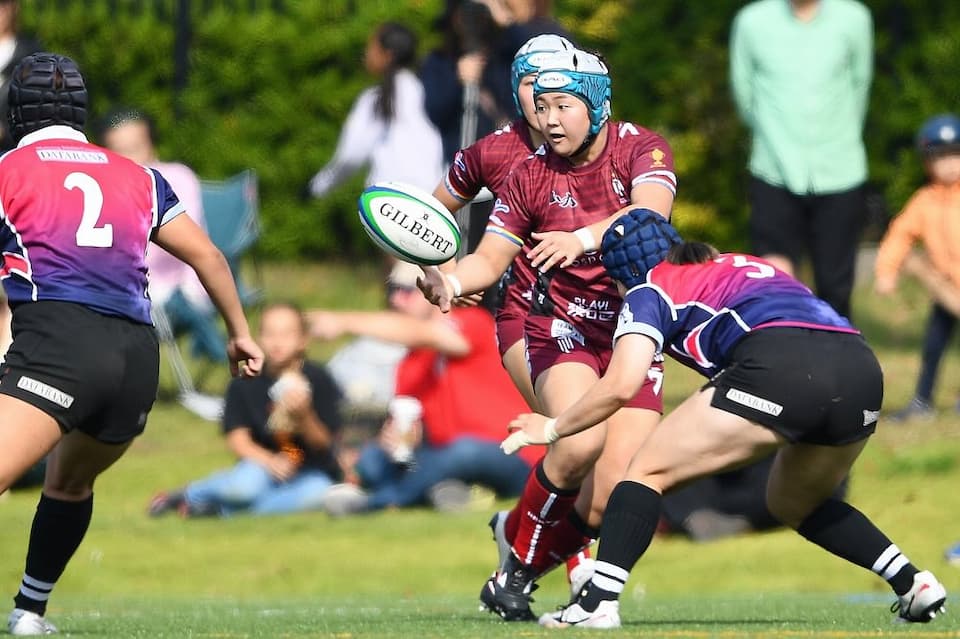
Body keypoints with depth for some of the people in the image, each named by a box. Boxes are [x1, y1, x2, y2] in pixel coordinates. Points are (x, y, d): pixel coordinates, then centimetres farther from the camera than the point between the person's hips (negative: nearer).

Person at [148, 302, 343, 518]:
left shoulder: (319, 380, -7)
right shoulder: (245, 382, -4)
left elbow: (322, 444, -7)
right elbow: (237, 439, -6)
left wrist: (304, 416, -27)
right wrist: (268, 460, -24)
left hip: (310, 472, 1)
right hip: (262, 465, -1)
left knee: (318, 491, -36)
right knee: (246, 484, -37)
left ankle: (222, 510, -23)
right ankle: (188, 495, -4)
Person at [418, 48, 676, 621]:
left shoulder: (641, 150, -6)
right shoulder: (530, 175, 1)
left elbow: (651, 211, -27)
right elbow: (491, 258, 1)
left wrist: (584, 238, -43)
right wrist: (449, 282, -21)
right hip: (562, 331, 0)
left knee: (607, 499, -9)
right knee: (581, 440, -31)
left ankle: (520, 573, 16)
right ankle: (518, 555, -8)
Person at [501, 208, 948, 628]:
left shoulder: (649, 291, 18)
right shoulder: (743, 264, 37)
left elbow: (621, 384, 6)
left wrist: (553, 428, 20)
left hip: (778, 368, -6)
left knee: (648, 470, 7)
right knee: (794, 503, 31)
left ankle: (598, 601, -9)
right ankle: (914, 583, 18)